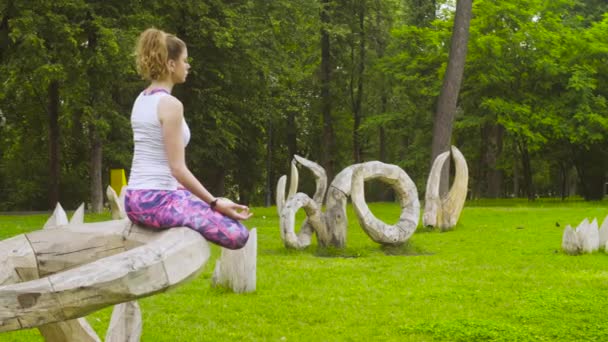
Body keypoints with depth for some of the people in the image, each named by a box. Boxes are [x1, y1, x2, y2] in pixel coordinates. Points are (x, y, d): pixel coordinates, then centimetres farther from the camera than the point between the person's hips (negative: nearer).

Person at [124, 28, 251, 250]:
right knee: (238, 235, -11)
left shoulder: (141, 100, 12)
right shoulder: (171, 104, -15)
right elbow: (178, 168, -18)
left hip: (135, 200, 10)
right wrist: (214, 202, -14)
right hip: (157, 201, -10)